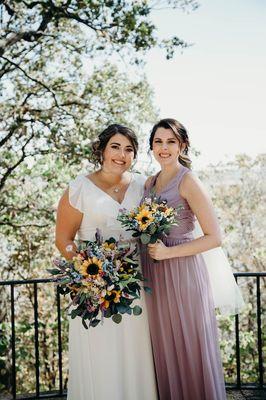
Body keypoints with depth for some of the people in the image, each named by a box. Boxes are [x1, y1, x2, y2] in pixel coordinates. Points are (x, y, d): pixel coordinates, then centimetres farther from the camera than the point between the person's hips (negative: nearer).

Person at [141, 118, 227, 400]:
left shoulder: (188, 181, -10)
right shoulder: (150, 182, 11)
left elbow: (214, 237, -13)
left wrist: (168, 252, -17)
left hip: (182, 271, -6)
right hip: (153, 274, 6)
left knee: (190, 349, 5)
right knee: (164, 351, 14)